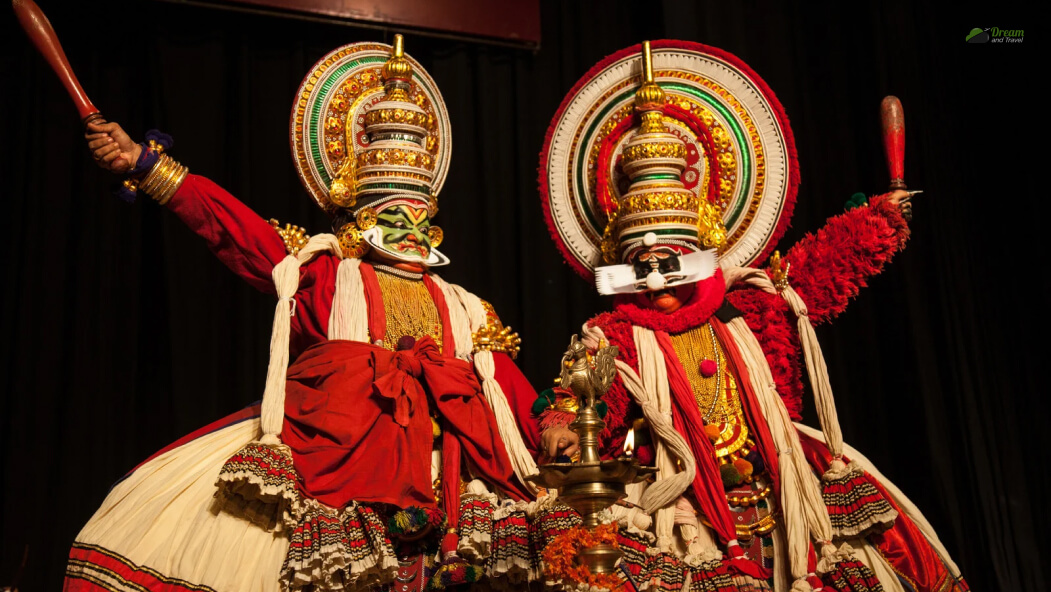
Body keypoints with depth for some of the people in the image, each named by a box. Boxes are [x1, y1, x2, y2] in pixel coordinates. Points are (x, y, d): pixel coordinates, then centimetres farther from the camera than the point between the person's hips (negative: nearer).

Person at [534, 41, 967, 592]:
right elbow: (578, 399, -11)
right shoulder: (615, 338, 2)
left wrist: (882, 215, 23)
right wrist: (560, 427, -34)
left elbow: (818, 266, 18)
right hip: (685, 513, -3)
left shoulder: (744, 312, 11)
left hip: (775, 498, 4)